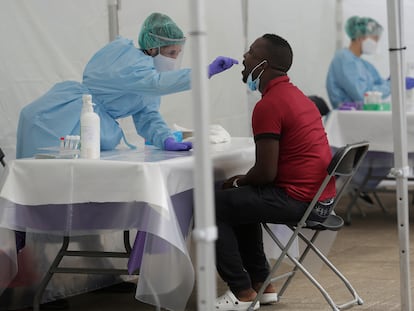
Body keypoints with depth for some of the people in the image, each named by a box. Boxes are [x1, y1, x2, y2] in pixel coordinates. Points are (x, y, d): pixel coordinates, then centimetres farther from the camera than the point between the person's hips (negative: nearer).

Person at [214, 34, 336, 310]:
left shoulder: (268, 105, -16)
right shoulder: (295, 95, 14)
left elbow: (266, 173, -18)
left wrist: (237, 182, 2)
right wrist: (242, 182, 16)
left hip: (299, 200, -10)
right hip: (321, 197, 10)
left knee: (212, 205, -2)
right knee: (239, 202, 28)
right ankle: (261, 284, 25)